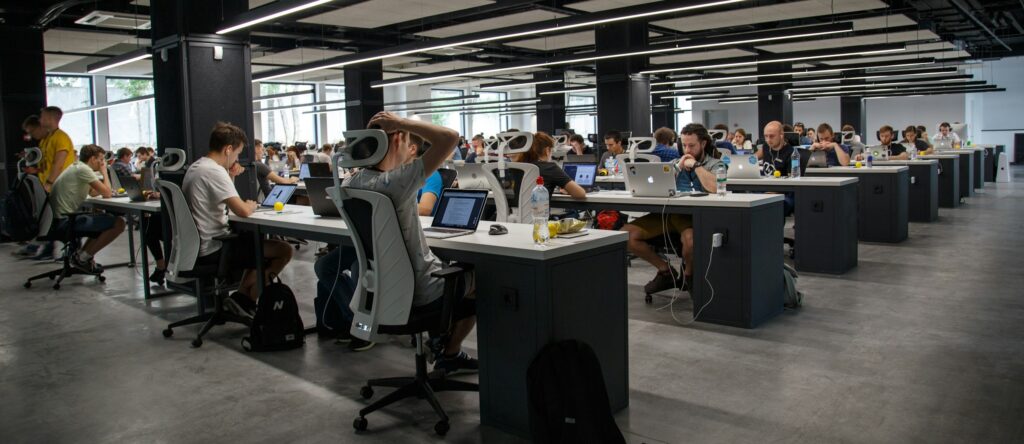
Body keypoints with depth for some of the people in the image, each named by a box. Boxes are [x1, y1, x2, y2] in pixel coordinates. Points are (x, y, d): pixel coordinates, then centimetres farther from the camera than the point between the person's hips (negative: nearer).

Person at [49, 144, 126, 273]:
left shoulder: (76, 167, 17)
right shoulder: (83, 169, -13)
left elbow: (93, 192, 25)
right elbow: (107, 193, -15)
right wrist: (104, 171, -2)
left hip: (59, 218, 11)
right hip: (66, 221, -11)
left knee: (105, 221, 26)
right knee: (119, 223, -15)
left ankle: (81, 256, 17)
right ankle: (83, 258, -5)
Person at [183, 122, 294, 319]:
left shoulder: (195, 167, 11)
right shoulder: (215, 171, -20)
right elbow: (243, 211, -26)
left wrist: (231, 177, 8)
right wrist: (251, 205, -3)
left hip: (198, 246, 10)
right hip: (213, 250, -10)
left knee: (257, 241, 28)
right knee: (284, 250, -8)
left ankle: (242, 297, 18)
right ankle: (244, 298, 4)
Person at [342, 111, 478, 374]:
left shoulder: (349, 185, -6)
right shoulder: (396, 182, -30)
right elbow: (450, 137, -32)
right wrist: (400, 122, -24)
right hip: (419, 294, -8)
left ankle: (439, 337, 40)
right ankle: (449, 354, 31)